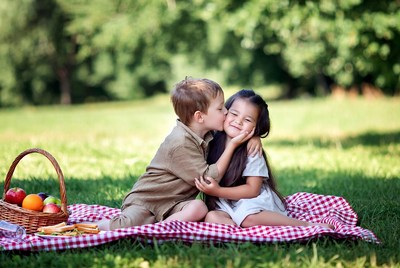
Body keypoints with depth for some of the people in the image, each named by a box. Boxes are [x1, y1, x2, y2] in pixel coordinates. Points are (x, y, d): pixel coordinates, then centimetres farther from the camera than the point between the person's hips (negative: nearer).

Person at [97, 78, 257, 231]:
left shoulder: (208, 135, 4)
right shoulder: (181, 143, -21)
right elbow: (208, 178, -19)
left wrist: (252, 137, 2)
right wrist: (232, 145, -18)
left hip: (172, 203, 7)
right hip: (145, 199, -7)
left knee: (199, 208, -27)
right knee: (124, 228, -31)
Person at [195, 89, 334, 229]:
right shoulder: (214, 143, 2)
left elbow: (252, 190, -14)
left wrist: (218, 191, -22)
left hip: (255, 201, -4)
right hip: (226, 205, 4)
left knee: (249, 218, -35)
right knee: (211, 218, -25)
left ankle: (306, 225, -23)